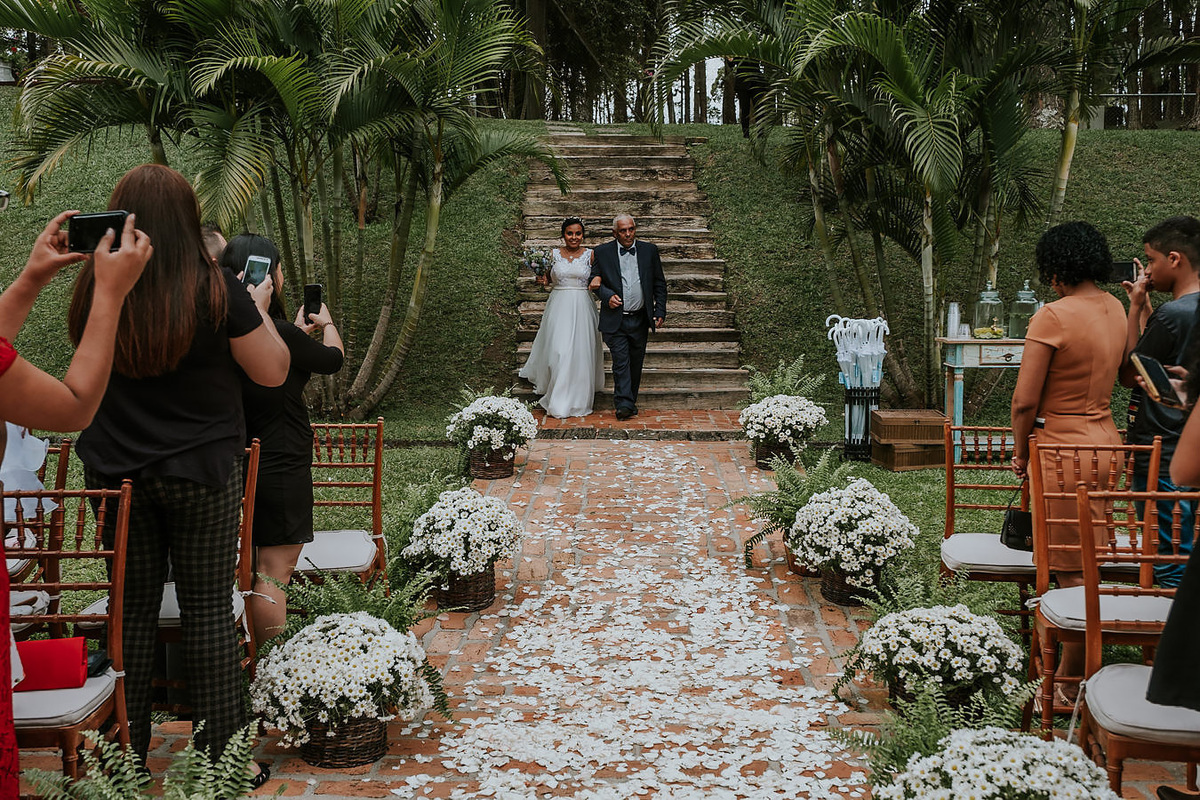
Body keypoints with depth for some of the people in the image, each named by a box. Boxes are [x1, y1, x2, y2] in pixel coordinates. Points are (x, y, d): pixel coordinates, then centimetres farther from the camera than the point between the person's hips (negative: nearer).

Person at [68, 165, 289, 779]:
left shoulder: (94, 290, -5)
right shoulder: (215, 291, -13)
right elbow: (273, 372, -4)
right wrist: (258, 307, 11)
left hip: (114, 471, 3)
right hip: (201, 473, -2)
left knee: (132, 608, 13)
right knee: (207, 611, 6)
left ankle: (126, 754, 21)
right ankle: (223, 757, 13)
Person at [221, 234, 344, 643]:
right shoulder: (280, 335, -20)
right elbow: (333, 359, 0)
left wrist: (300, 328, 34)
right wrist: (327, 323, 21)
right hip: (280, 470, -8)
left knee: (245, 572, 18)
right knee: (274, 575, -2)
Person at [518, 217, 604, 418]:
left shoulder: (590, 255, 3)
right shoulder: (554, 254, 5)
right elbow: (548, 277, 16)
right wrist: (543, 280, -6)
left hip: (582, 307, 0)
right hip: (559, 305, 0)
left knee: (579, 352, -1)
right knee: (558, 350, -5)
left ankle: (577, 400, 9)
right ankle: (558, 400, 7)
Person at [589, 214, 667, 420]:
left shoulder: (649, 250, 7)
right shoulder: (602, 252, 2)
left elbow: (659, 283, 10)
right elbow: (594, 279, 6)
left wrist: (660, 311, 4)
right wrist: (607, 295, -13)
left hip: (640, 319, 3)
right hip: (615, 319, -2)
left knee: (636, 363, 11)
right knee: (621, 362, -10)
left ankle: (630, 400, 23)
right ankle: (624, 404, -12)